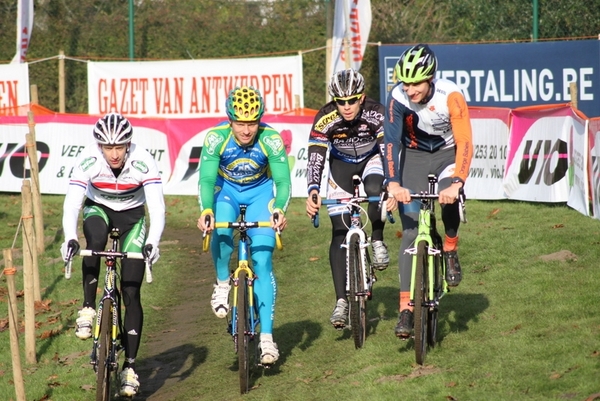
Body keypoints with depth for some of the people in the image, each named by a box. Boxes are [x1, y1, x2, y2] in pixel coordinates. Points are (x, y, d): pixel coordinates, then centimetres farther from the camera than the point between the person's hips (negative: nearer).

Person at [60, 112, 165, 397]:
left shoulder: (143, 162, -30)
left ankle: (129, 366, 0)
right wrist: (70, 238, -51)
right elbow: (72, 202, -34)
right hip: (98, 209, 0)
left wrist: (152, 242, -51)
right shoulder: (89, 160, -28)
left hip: (132, 216, 0)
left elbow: (157, 206, -36)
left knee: (131, 293, -6)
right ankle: (88, 309, -22)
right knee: (95, 242, -37)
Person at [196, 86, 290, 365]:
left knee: (262, 261, -12)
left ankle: (266, 337, -11)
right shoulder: (216, 138, -26)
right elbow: (207, 179, -27)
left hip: (260, 193, 0)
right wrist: (206, 210, -45)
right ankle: (222, 284, -6)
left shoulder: (271, 140, -26)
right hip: (226, 190, 0)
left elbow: (283, 181, -26)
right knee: (220, 230, -34)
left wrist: (279, 209, -45)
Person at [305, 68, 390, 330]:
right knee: (340, 232, -8)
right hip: (341, 163, 1)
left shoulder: (376, 114, -30)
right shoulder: (325, 119, -28)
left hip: (371, 159, -1)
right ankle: (341, 301, -6)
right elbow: (315, 159, -32)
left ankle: (377, 241, -6)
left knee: (376, 192, -35)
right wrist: (313, 192, -48)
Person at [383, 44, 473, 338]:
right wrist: (393, 184, -43)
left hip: (447, 153, -1)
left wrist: (456, 183, -45)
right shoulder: (397, 98, -24)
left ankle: (450, 250, -1)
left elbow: (465, 143, -32)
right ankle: (405, 308, -10)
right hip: (414, 156, 1)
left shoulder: (450, 96, -28)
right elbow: (392, 141, -29)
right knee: (410, 230, -9)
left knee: (450, 200, -33)